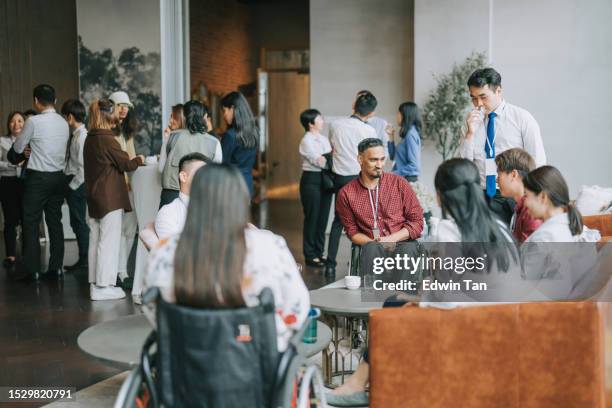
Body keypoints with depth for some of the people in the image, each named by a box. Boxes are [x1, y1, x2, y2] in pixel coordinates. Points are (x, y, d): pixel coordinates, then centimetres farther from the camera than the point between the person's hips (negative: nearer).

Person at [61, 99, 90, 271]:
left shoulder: (82, 137, -17)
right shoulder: (75, 135, 10)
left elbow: (84, 168, -20)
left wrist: (72, 186, -14)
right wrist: (69, 185, 11)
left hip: (77, 184, -9)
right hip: (72, 182, 9)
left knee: (79, 222, -1)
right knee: (77, 223, 13)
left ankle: (84, 260, 8)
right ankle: (83, 259, 21)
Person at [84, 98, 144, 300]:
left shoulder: (90, 139, 10)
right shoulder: (107, 140, -16)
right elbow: (126, 163, -10)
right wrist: (139, 160, 9)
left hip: (94, 198, 9)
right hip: (110, 198, -9)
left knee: (95, 240, 12)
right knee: (109, 241, -4)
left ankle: (95, 283, 19)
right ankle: (103, 286, -2)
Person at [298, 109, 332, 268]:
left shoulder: (323, 139, 14)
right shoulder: (306, 141, -8)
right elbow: (319, 161, -16)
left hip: (325, 179, 7)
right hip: (311, 180, -7)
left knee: (323, 218, 10)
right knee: (312, 218, -1)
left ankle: (319, 253, 20)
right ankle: (310, 256, 8)